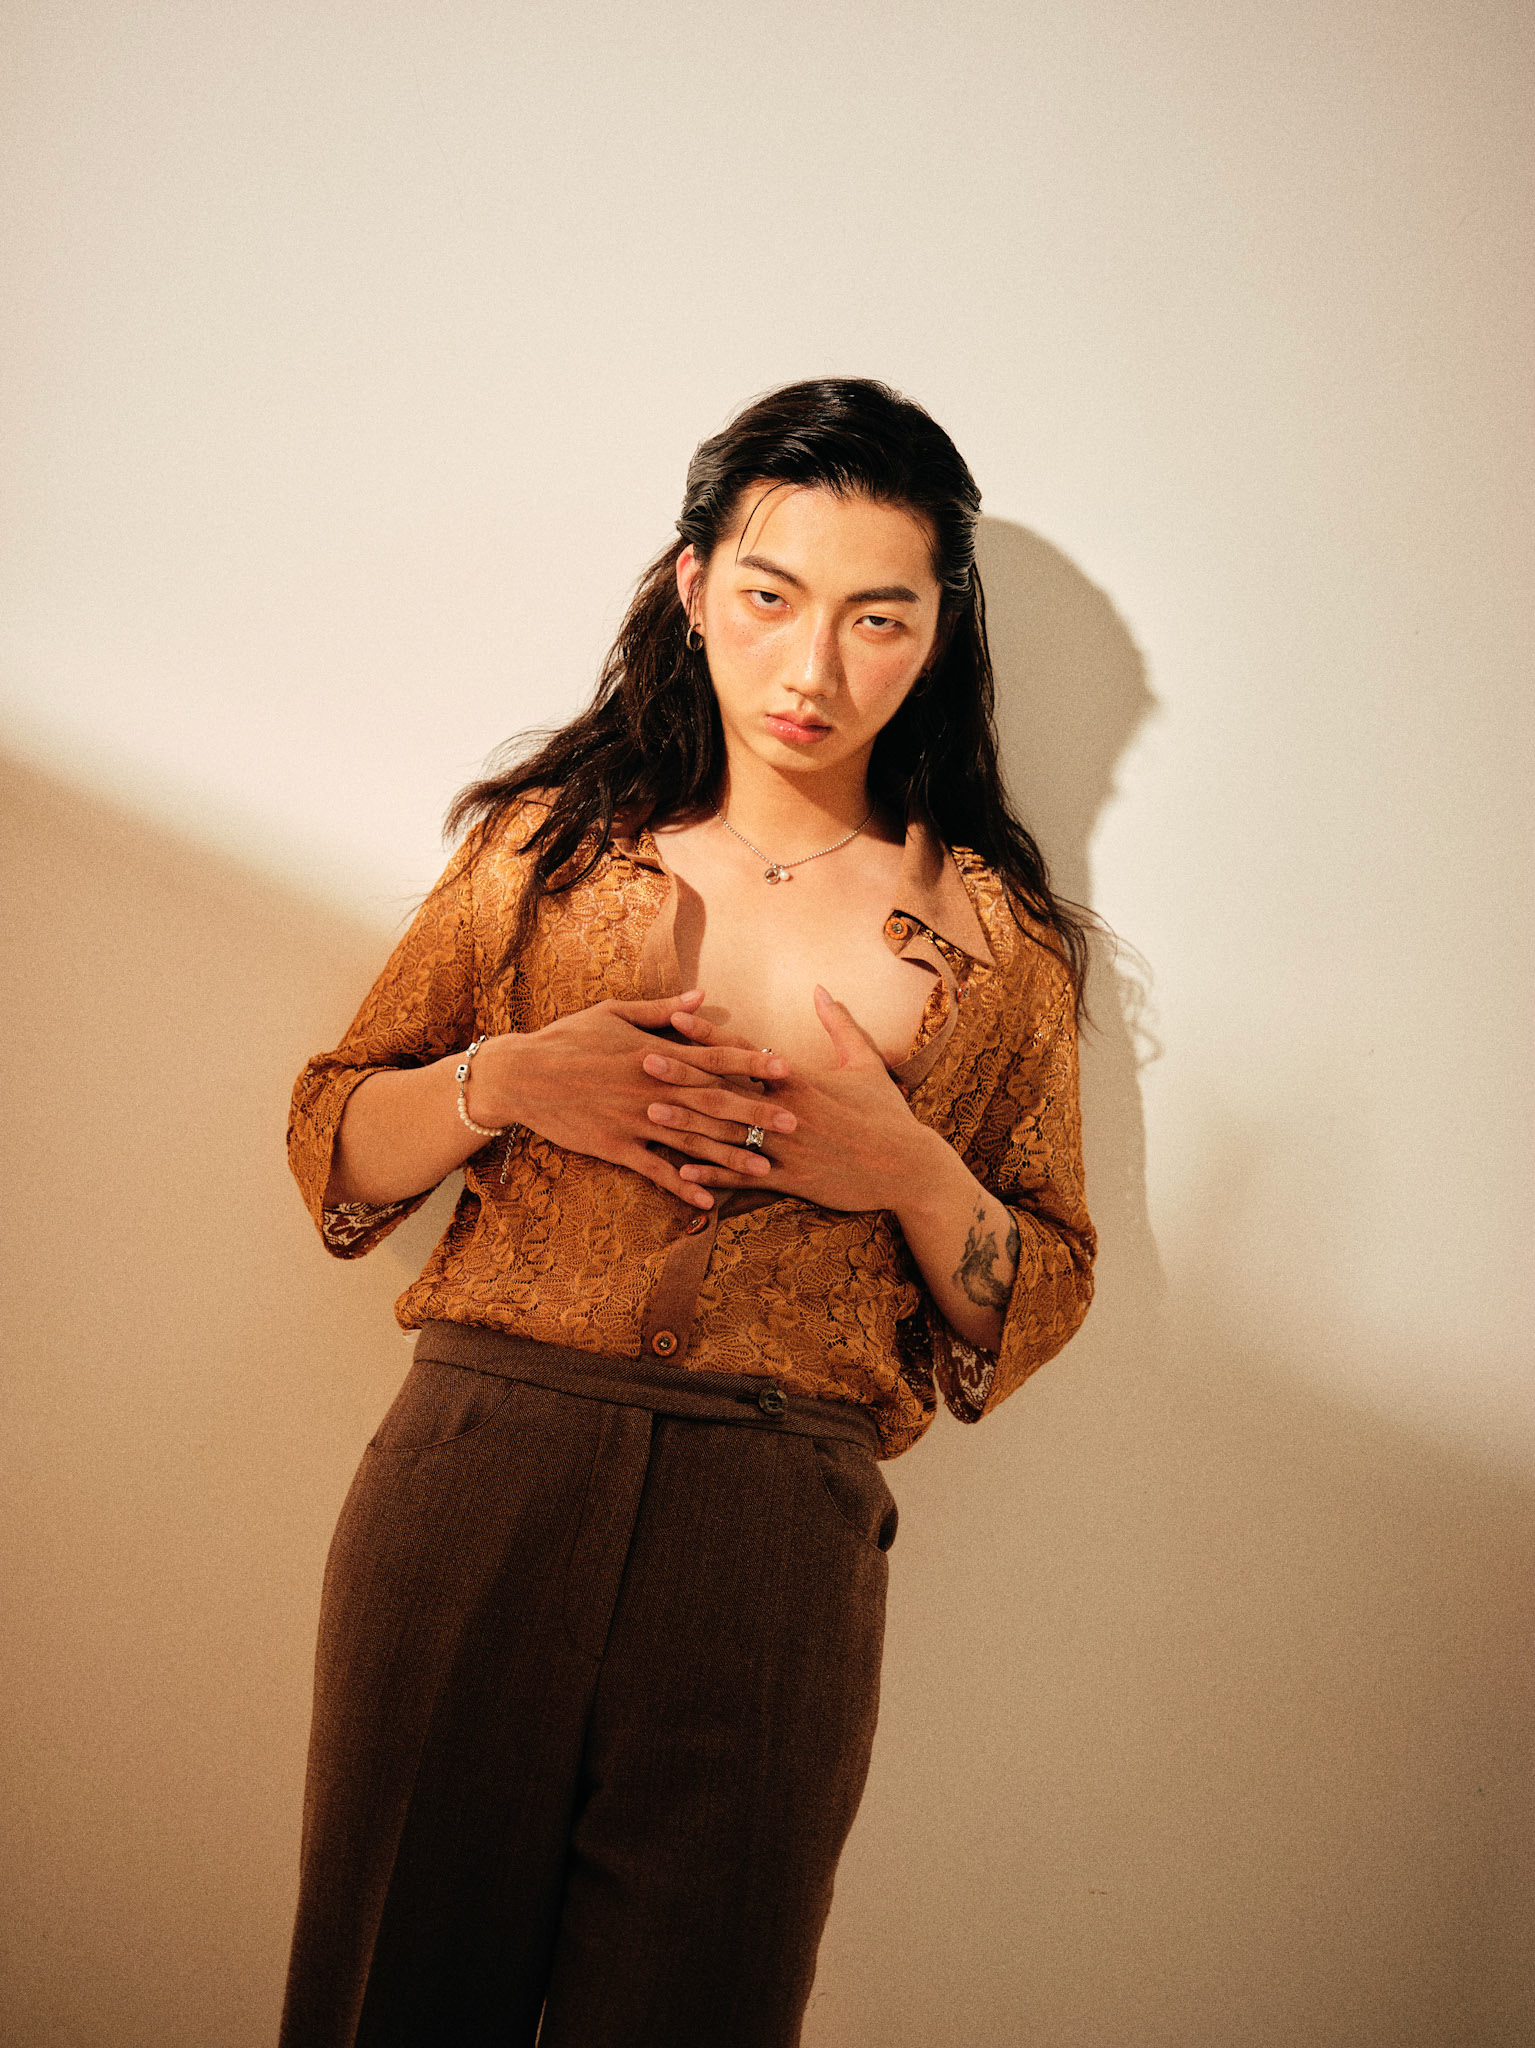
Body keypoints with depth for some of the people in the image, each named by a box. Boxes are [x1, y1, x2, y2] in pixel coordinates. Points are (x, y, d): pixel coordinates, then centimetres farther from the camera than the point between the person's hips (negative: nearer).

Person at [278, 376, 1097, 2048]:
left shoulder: (996, 937, 8)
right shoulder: (547, 843, 9)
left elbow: (1038, 1312, 11)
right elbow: (330, 1144, 13)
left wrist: (913, 1173, -8)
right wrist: (501, 1082, -7)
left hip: (782, 1545, 0)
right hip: (473, 1486, 1)